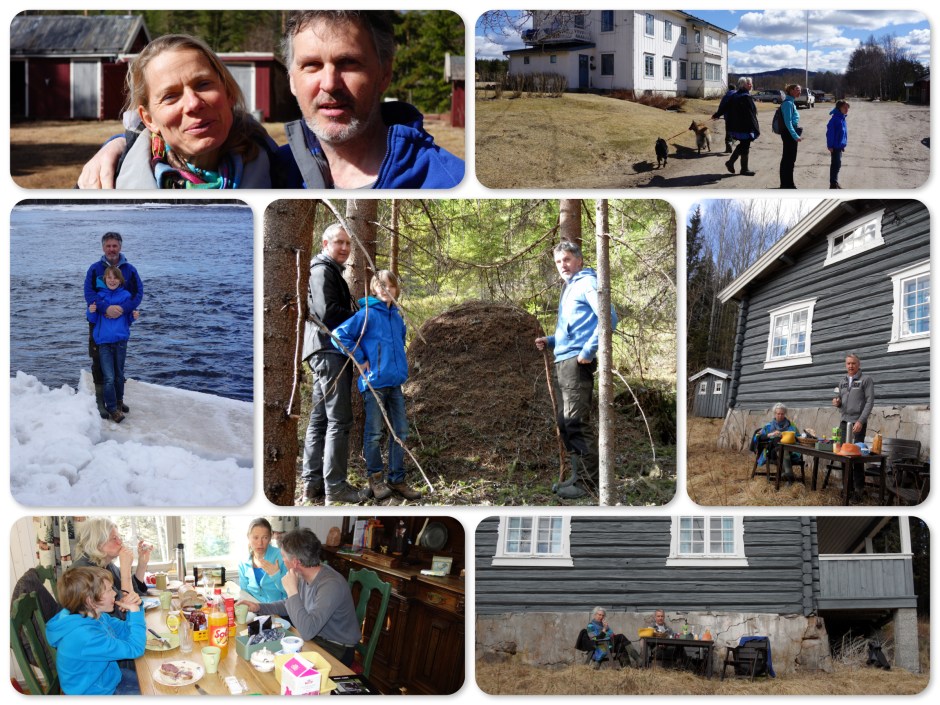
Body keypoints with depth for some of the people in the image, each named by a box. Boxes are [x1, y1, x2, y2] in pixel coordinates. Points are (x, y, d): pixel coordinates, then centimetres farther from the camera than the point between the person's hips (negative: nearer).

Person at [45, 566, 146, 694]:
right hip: (97, 693, -9)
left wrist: (134, 607, -12)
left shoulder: (96, 616, -7)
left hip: (107, 677, 9)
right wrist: (135, 611, -22)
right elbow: (134, 649, -30)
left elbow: (126, 632, 5)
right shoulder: (84, 636, -35)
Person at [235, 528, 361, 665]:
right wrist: (258, 607, 4)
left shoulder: (331, 585, -30)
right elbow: (290, 605, 18)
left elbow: (307, 632, -36)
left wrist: (292, 591, -31)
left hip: (337, 650, -8)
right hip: (316, 637, 8)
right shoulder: (304, 576, -3)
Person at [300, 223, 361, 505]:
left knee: (320, 418, 11)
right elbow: (327, 312, -19)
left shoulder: (331, 270, 22)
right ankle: (334, 486, -10)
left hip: (328, 352, 11)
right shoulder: (323, 270, -10)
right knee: (339, 419, -10)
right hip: (330, 351, -11)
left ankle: (312, 482, 15)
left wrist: (351, 312, 8)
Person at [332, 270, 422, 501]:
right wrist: (360, 359, -13)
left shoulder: (397, 317, 12)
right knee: (374, 433, 1)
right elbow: (339, 334, -16)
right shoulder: (367, 314, -9)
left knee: (400, 431, 8)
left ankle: (397, 480, 16)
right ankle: (376, 480, 11)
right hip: (374, 382, -7)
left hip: (395, 382, 7)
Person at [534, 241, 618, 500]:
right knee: (566, 422, 11)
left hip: (577, 362, -10)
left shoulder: (587, 283, -6)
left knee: (576, 422, -11)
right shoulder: (569, 288, 23)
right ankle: (579, 475, 17)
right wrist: (550, 341, 17)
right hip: (563, 362, 10)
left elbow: (609, 317, -18)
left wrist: (588, 351, -20)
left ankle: (587, 480, -9)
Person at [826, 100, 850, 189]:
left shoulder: (842, 118, 10)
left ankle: (834, 182, 25)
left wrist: (843, 145, 20)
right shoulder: (835, 119, -18)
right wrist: (830, 146, -19)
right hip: (835, 146, -9)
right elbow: (830, 133, -19)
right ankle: (833, 184, 0)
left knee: (837, 165, 15)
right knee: (836, 164, -6)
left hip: (840, 146, 9)